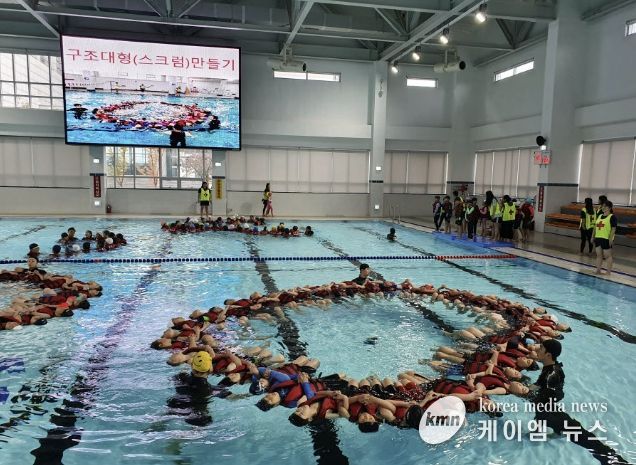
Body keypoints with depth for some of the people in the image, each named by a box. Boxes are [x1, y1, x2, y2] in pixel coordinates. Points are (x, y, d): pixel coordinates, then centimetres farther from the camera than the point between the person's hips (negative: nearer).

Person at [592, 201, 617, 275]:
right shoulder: (599, 216, 13)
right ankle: (598, 270, 18)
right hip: (598, 238, 7)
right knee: (599, 255, 11)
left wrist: (611, 238, -19)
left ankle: (608, 272, 7)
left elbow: (613, 229, -13)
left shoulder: (612, 217, -7)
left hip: (606, 239, -7)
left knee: (607, 255, 1)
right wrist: (593, 236, 14)